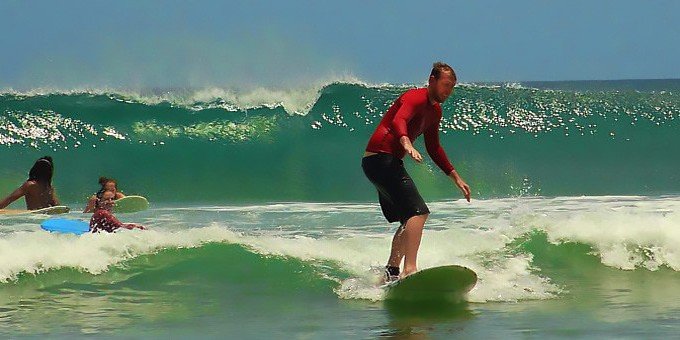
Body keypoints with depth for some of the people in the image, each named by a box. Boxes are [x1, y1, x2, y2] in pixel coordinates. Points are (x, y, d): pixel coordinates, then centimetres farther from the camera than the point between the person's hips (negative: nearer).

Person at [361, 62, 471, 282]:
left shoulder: (435, 111, 18)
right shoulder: (416, 98, -13)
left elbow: (434, 149, 30)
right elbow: (398, 121, -34)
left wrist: (456, 178, 29)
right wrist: (407, 144, -54)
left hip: (389, 164, 11)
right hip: (381, 158, -11)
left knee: (411, 221, 18)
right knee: (418, 213, -22)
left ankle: (391, 272, 21)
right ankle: (410, 270, -33)